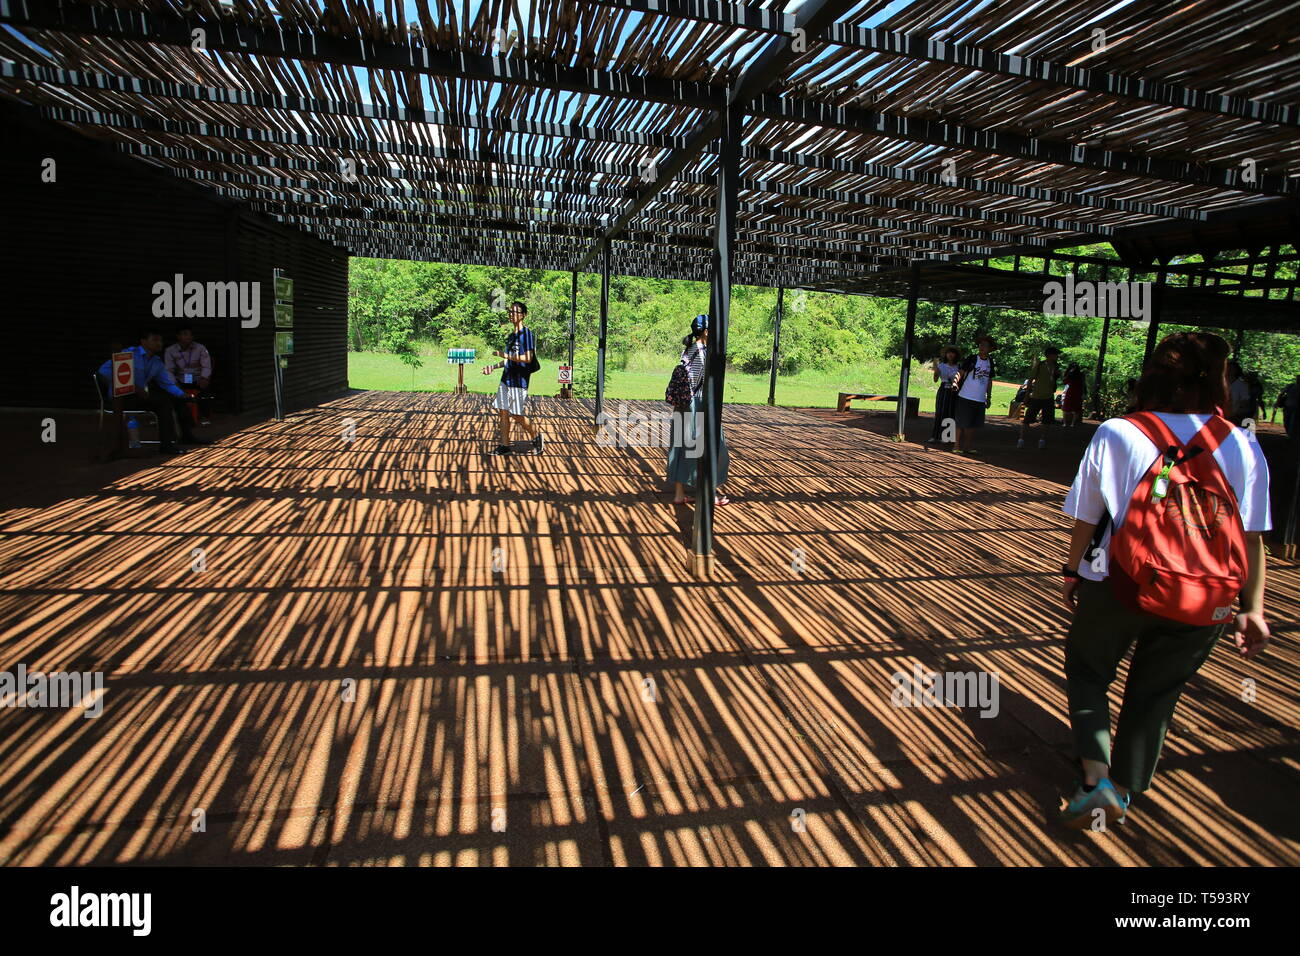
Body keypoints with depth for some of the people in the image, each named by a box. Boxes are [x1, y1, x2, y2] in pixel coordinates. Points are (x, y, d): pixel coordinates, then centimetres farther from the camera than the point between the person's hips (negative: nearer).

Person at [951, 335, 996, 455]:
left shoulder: (990, 362, 12)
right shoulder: (971, 359, -2)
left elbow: (989, 381, 19)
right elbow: (961, 372, -10)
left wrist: (989, 397, 19)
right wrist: (957, 382, -29)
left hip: (980, 399, 5)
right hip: (966, 397, -5)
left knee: (973, 424, 9)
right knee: (962, 423, -2)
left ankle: (967, 446, 18)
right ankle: (956, 446, 5)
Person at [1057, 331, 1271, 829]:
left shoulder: (1117, 435, -8)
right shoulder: (1243, 446, -1)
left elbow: (1087, 518, -2)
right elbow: (1253, 536, 2)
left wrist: (1072, 571, 12)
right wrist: (1253, 608, 10)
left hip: (1122, 587, -2)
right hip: (1205, 602, 3)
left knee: (1087, 673, 19)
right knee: (1155, 695, 19)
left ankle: (1097, 777, 5)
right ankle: (1125, 788, 33)